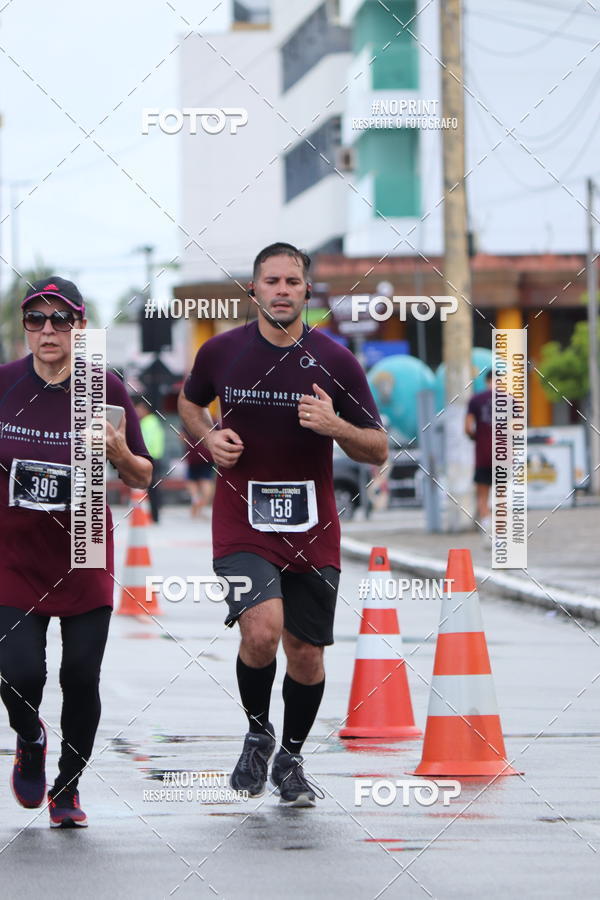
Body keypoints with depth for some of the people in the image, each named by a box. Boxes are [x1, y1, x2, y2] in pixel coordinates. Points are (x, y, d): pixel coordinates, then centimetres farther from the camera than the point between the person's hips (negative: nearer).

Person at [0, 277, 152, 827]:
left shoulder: (105, 390, -5)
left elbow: (142, 479, 1)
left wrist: (120, 454, -19)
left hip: (85, 562, 0)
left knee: (81, 679, 0)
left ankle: (68, 789, 22)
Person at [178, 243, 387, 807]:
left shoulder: (336, 362, -3)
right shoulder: (222, 351, -2)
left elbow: (378, 450, 1)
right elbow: (189, 401, 19)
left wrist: (335, 426, -19)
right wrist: (208, 437, -2)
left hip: (312, 529, 2)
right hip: (242, 524, -2)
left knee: (305, 653, 7)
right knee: (262, 628, -23)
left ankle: (290, 759, 31)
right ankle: (257, 733, 4)